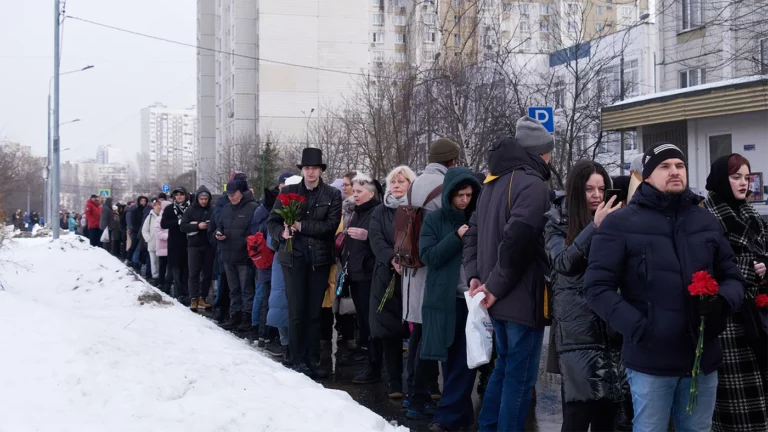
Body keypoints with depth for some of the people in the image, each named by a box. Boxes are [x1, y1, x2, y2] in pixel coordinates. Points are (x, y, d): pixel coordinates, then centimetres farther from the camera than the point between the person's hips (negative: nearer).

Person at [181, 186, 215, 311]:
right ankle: (193, 299, -3)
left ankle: (202, 298, 14)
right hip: (194, 246, -1)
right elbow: (182, 226, -4)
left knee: (207, 273, 6)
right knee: (194, 273, -3)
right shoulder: (190, 210, 1)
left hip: (208, 246, 1)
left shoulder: (212, 211, 2)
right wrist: (197, 226, -17)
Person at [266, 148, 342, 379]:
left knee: (314, 311, 5)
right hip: (294, 257, 0)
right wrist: (282, 232, -12)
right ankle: (298, 359, 6)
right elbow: (272, 221, 8)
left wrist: (301, 226, -14)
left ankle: (310, 358, 14)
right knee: (296, 310, -3)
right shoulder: (288, 192, 7)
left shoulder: (332, 195, 4)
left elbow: (331, 225, -8)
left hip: (319, 258, 0)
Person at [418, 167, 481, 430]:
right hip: (445, 299, 0)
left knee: (466, 359, -3)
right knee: (451, 359, 6)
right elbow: (428, 256, -6)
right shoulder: (435, 220, 2)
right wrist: (457, 237, -14)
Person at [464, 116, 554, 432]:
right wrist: (495, 285, -17)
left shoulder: (494, 181, 14)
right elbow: (516, 239, -26)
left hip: (500, 298, 9)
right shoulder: (532, 184, -15)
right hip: (523, 297, -9)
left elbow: (474, 231, 17)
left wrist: (474, 274, 7)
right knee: (520, 376, 1)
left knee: (504, 365, 22)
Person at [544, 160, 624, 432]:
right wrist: (594, 227, -19)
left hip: (612, 324, 3)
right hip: (577, 327, -3)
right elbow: (563, 262, -12)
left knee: (609, 404, 6)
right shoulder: (559, 222, 3)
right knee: (580, 405, -9)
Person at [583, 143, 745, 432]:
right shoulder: (621, 223, -2)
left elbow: (733, 278, 15)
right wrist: (636, 327, -19)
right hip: (651, 361, -4)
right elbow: (597, 287, -6)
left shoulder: (707, 221, 11)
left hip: (703, 358, 4)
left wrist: (722, 300, -10)